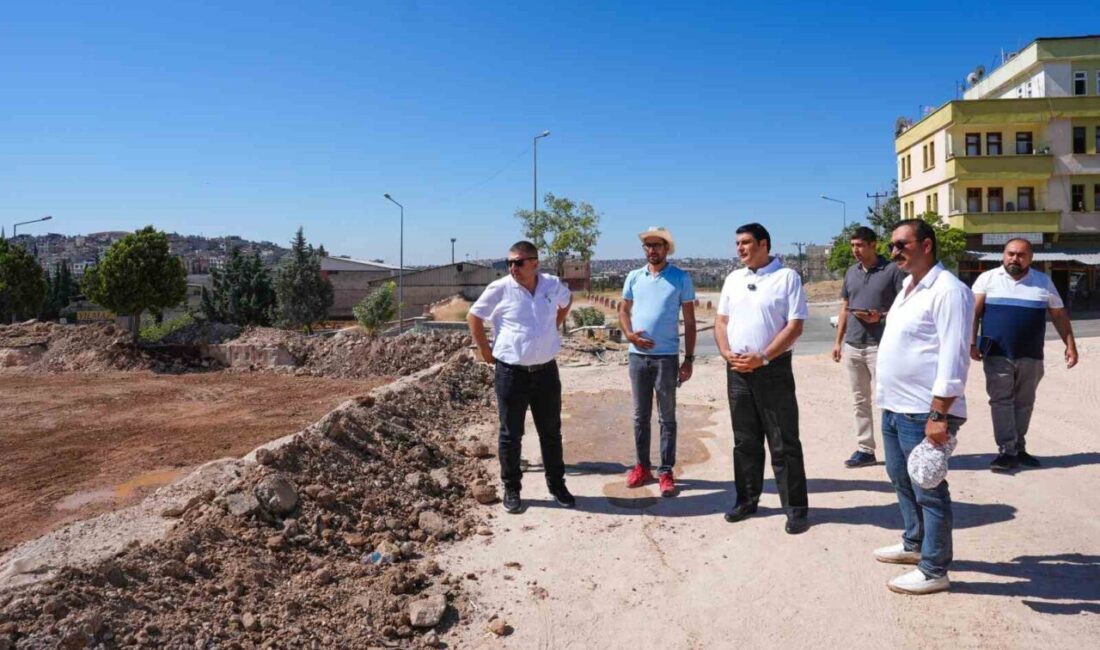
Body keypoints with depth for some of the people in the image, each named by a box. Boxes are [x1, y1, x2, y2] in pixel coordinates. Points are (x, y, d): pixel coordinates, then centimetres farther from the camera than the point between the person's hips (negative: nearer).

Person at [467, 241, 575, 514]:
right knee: (510, 435, 7)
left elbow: (567, 300, 23)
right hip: (511, 372, -3)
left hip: (546, 370, 3)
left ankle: (557, 485, 28)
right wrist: (485, 350, 0)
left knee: (551, 432, 13)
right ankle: (511, 489, 22)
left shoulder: (553, 285, 0)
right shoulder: (499, 288, -9)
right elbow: (474, 316, 1)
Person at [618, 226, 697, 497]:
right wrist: (630, 334, -8)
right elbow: (623, 310, 13)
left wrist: (688, 358, -5)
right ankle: (642, 467, 22)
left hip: (667, 356, -3)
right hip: (638, 355, 3)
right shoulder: (634, 277, 7)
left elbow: (689, 321, -1)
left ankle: (666, 472, 11)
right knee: (640, 415, 11)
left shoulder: (681, 278, -2)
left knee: (667, 418, 3)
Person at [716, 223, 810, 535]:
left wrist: (762, 357, -18)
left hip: (773, 370, -5)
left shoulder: (787, 277, -5)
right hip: (737, 370, 5)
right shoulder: (733, 279, 12)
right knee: (745, 441, 13)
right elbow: (721, 321, 13)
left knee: (784, 443, 0)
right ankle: (747, 500, 25)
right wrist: (727, 353, -5)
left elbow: (795, 326, -11)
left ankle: (796, 508, 10)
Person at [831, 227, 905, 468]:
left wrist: (880, 317, -20)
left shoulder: (892, 270, -5)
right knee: (860, 401, 11)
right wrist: (838, 341, 13)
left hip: (880, 345, -6)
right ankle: (865, 449, 19)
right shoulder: (851, 272, 13)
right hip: (852, 345, 6)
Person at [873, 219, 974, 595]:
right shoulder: (908, 287, 14)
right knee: (902, 480, 22)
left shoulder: (947, 290, -16)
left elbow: (953, 358, -21)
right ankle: (914, 544, 39)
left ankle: (933, 572, 15)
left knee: (929, 491, 2)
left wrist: (939, 415, -24)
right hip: (894, 407, 10)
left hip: (924, 412, -10)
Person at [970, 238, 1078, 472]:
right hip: (997, 355, -2)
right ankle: (1006, 451, 0)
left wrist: (1070, 345, 5)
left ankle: (1018, 449, 23)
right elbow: (974, 312, -5)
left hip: (1030, 356, 3)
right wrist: (971, 342, -14)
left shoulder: (1044, 282, 8)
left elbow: (1059, 316, 11)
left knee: (1023, 403, 11)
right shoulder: (987, 278, 1)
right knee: (1001, 402, -3)